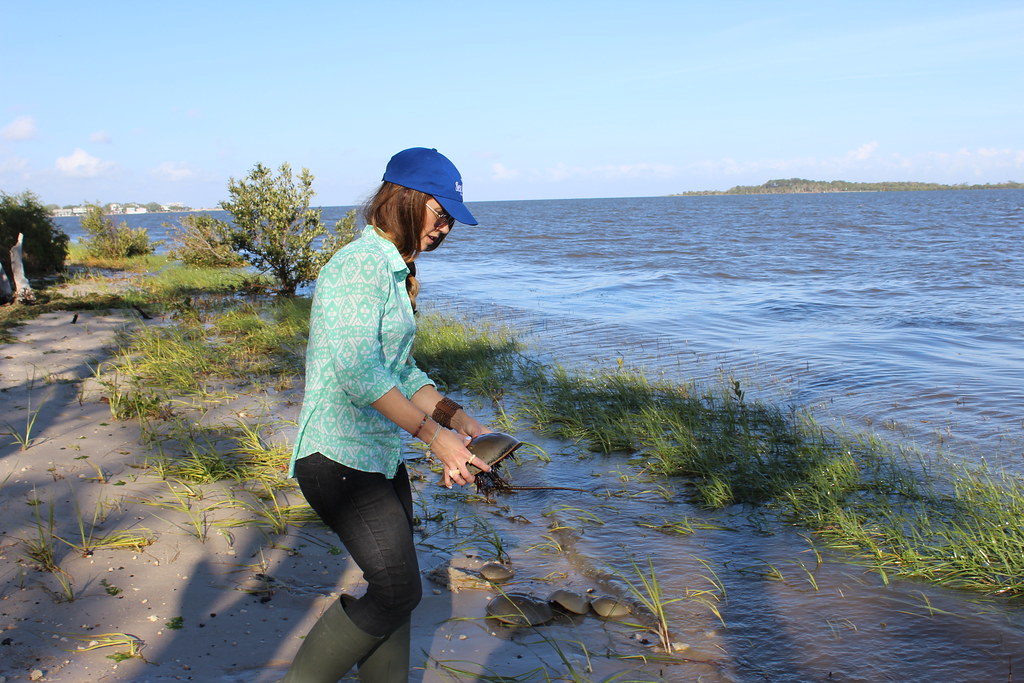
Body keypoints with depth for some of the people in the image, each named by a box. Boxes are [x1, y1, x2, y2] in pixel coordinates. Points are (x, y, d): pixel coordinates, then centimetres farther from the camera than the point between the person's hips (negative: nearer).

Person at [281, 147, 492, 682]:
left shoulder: (394, 270, 15)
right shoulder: (360, 263, -15)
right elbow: (358, 372, -23)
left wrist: (455, 417, 5)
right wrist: (433, 435, -21)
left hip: (382, 457, 9)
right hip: (340, 458, -9)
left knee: (394, 592, 12)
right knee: (397, 592, -5)